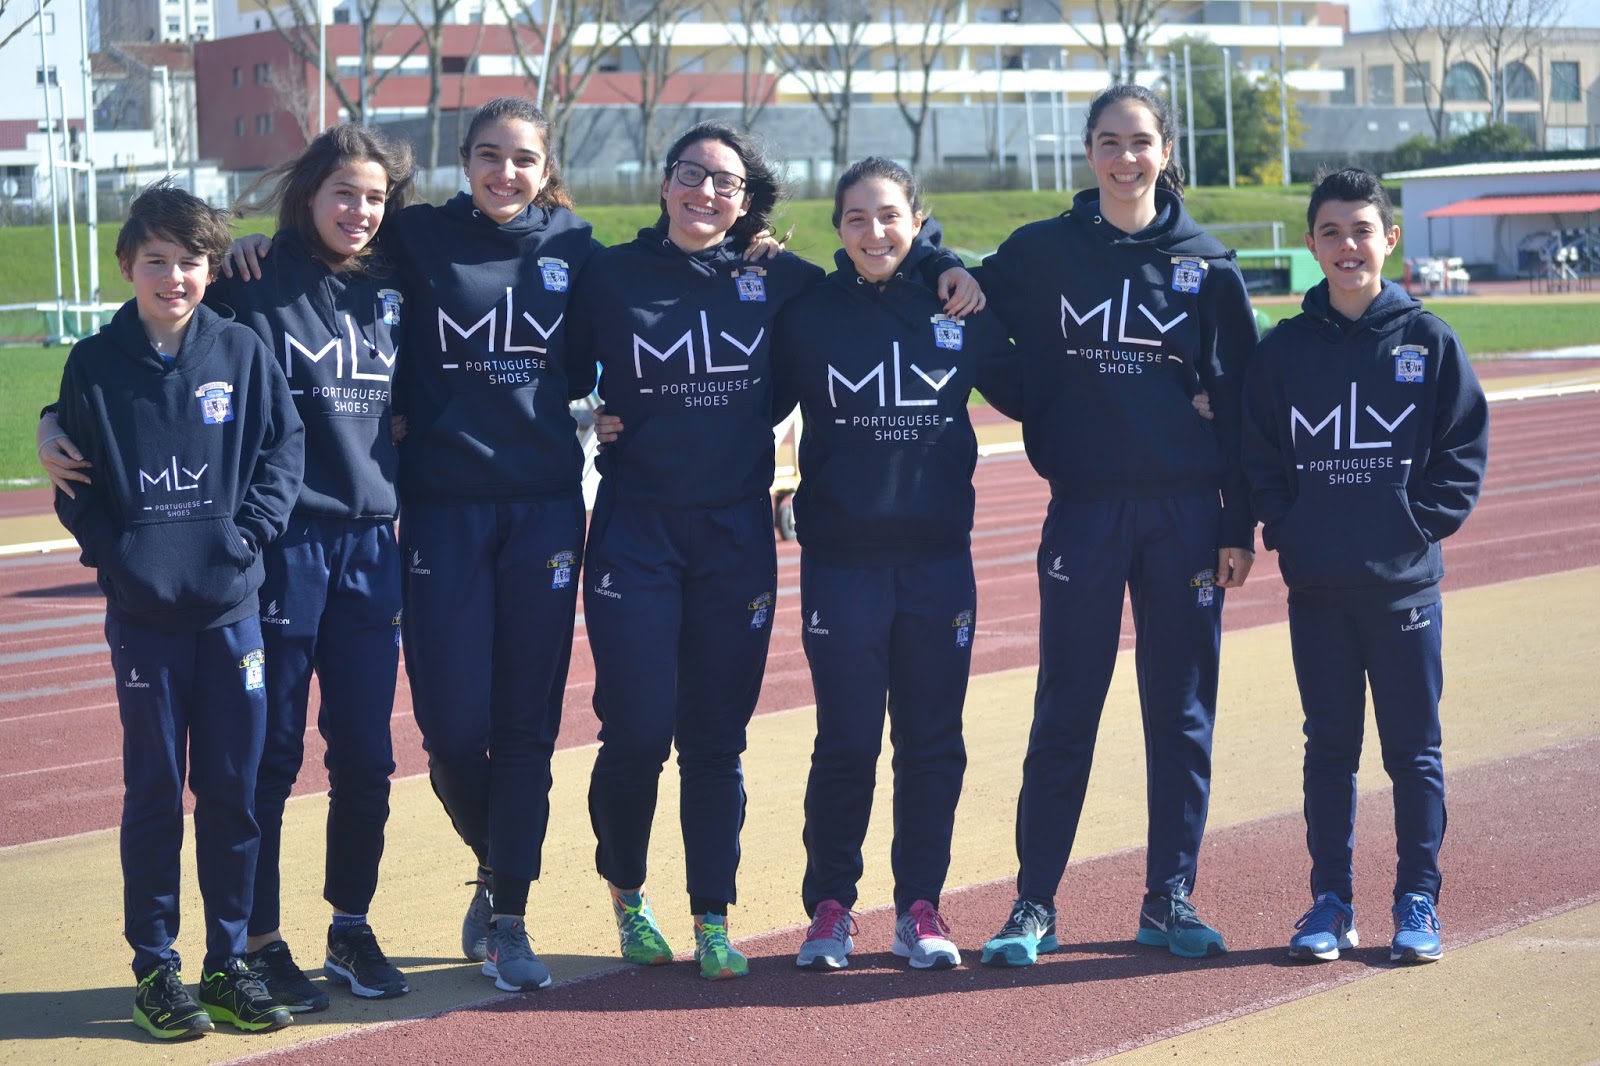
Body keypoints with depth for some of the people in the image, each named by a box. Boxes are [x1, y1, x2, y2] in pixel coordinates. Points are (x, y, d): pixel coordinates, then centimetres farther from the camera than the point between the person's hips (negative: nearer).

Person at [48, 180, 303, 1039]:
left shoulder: (242, 354, 3)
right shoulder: (95, 365, 1)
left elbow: (285, 447, 4)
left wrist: (245, 534, -7)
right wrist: (115, 550, -9)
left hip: (231, 607, 1)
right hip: (142, 613, -1)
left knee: (233, 790, 5)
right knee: (154, 792, 4)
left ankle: (228, 963, 16)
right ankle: (155, 968, 14)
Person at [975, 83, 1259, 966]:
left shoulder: (1208, 266, 4)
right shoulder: (1042, 252, 3)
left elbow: (1236, 399, 4)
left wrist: (1239, 526, 0)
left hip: (1186, 512, 1)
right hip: (1085, 507, -1)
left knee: (1182, 712, 5)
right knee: (1064, 714, 1)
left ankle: (1170, 900, 15)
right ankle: (1034, 905, 8)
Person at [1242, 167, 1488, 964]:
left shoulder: (1429, 344, 0)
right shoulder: (1282, 350, 4)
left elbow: (1465, 452, 2)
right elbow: (1259, 458, 8)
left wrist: (1421, 524, -8)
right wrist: (1285, 528, -5)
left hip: (1404, 581, -1)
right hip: (1315, 585, 1)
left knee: (1414, 747, 4)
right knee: (1329, 748, 8)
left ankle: (1418, 901, 13)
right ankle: (1330, 902, 16)